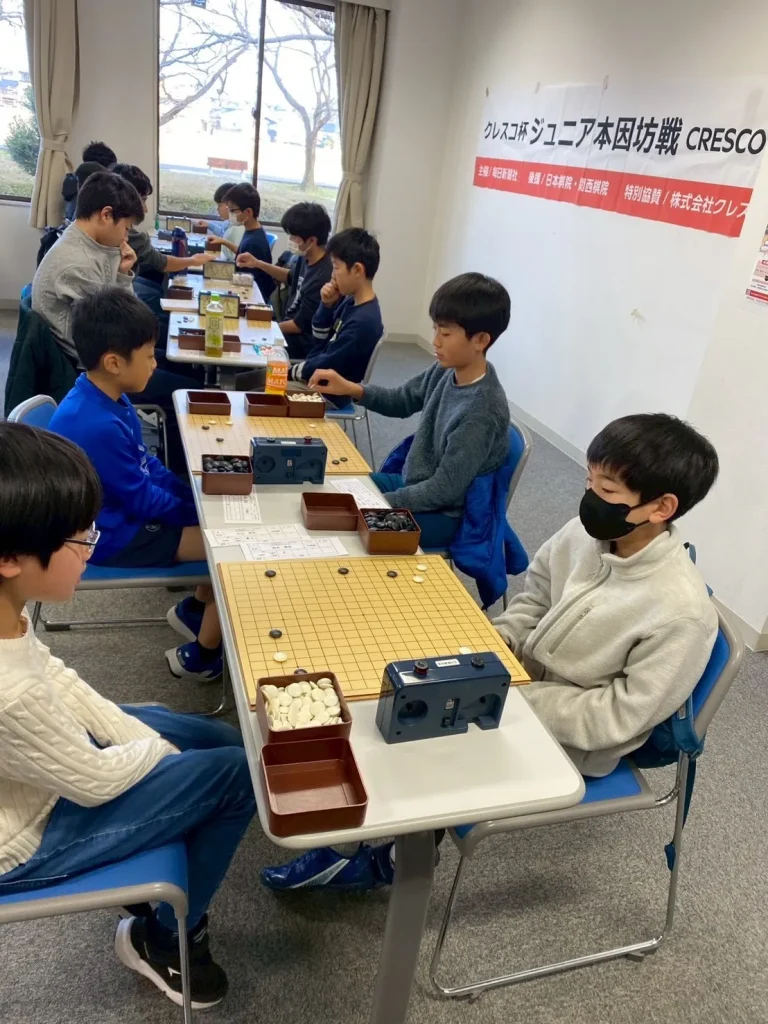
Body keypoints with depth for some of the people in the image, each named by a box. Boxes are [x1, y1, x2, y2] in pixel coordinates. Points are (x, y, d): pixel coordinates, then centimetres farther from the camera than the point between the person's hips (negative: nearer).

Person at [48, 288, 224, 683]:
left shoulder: (105, 398, -1)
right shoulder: (98, 426, -32)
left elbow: (146, 464, 9)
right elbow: (142, 499, -22)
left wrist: (197, 498, 1)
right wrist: (200, 512, -8)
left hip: (126, 509, 10)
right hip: (112, 534, -10)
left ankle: (197, 607, 25)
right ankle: (201, 657, 3)